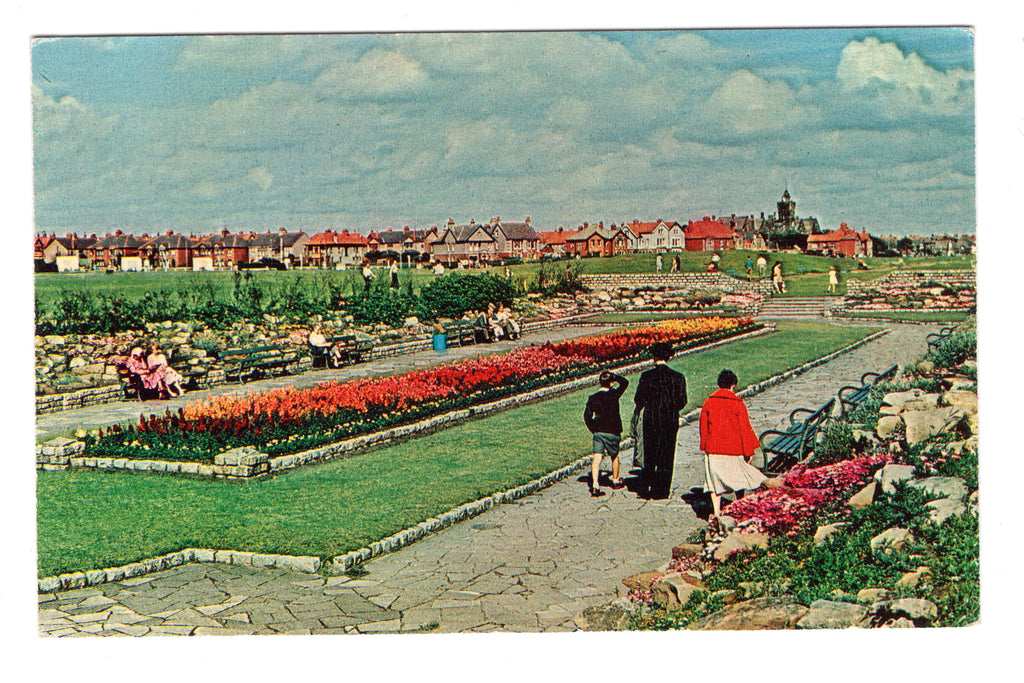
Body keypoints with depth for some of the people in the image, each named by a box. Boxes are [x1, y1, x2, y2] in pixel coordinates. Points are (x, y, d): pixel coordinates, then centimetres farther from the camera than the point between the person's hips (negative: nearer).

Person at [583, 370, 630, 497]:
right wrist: (614, 376, 4)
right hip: (612, 432, -2)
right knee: (615, 457, 18)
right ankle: (615, 481, 34)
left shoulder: (593, 398, 0)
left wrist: (593, 429, 8)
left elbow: (587, 416, -1)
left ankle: (595, 486, -14)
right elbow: (625, 382, 5)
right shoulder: (613, 395, -9)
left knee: (597, 458, -1)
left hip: (598, 432, 2)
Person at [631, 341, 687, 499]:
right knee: (666, 458, 8)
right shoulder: (678, 377, -3)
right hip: (671, 421, 1)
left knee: (649, 457, 11)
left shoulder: (647, 376, -7)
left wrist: (638, 409, 18)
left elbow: (639, 399, -4)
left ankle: (646, 490, 11)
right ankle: (661, 491, 9)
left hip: (650, 420, 0)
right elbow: (682, 402, 0)